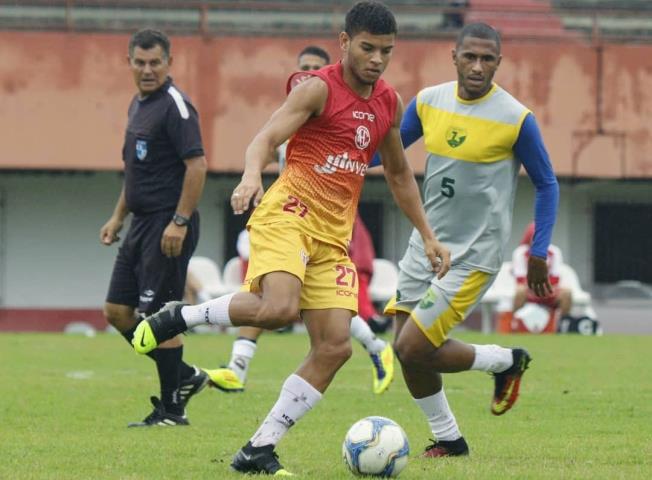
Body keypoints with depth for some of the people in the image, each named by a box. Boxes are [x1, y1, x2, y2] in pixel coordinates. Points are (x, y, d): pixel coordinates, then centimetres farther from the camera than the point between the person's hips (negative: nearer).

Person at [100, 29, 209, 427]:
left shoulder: (175, 105, -13)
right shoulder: (139, 104, 15)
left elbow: (197, 165, -20)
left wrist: (179, 222, -23)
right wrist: (118, 218, 22)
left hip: (168, 226, -10)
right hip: (142, 224, 10)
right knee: (117, 311, 10)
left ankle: (172, 410, 2)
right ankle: (185, 377, 20)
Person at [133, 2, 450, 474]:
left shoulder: (389, 103, 15)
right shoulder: (319, 89, -6)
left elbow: (399, 174, 28)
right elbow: (265, 139, -17)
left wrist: (427, 236, 24)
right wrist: (252, 175, -38)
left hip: (334, 236, 7)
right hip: (288, 215, -7)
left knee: (335, 346, -6)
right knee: (279, 308, -33)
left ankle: (259, 450, -1)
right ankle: (179, 316, -8)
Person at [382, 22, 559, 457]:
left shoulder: (516, 119, -14)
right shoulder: (429, 102, 0)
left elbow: (547, 185, -3)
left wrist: (538, 254, -5)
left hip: (473, 255, -6)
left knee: (412, 349, -11)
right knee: (409, 350, 4)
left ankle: (507, 362, 13)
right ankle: (448, 439, 24)